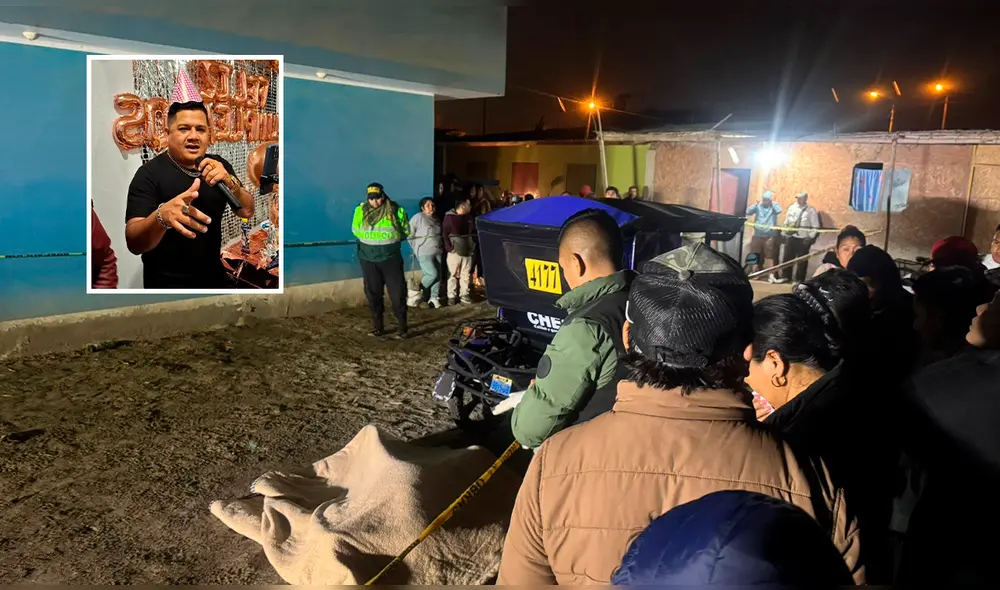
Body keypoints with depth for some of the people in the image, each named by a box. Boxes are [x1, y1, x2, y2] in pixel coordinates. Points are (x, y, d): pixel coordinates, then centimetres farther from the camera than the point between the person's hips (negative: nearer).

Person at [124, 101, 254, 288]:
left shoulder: (218, 165, 2)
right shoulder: (150, 173, -14)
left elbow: (247, 212, -5)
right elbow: (134, 243, -23)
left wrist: (228, 180, -24)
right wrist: (162, 215, -44)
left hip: (216, 278, 5)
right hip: (167, 284, -5)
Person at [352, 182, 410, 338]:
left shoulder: (396, 210, -4)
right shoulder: (361, 210, 0)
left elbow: (405, 231, 5)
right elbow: (356, 230, 5)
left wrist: (390, 239, -3)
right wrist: (371, 241, -4)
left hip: (391, 258, -2)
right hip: (369, 259, 2)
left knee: (397, 293, -2)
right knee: (373, 293, 8)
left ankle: (402, 327, 8)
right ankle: (377, 326, 19)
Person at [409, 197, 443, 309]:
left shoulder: (436, 219, 14)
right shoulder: (418, 217, -8)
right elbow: (409, 234, -8)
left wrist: (442, 246, 11)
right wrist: (417, 248, -4)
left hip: (437, 252, 7)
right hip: (424, 253, -7)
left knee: (438, 275, 3)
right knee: (433, 274, -15)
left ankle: (434, 298, 12)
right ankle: (421, 289, 11)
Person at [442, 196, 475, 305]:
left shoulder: (469, 217, 8)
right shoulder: (449, 217, -8)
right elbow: (444, 234, -10)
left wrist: (473, 246, 7)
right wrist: (449, 248, -16)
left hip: (467, 251, 5)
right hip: (455, 251, -5)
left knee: (466, 274, 9)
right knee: (453, 274, 1)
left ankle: (465, 295, 19)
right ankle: (451, 296, 8)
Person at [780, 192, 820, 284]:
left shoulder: (811, 210, -8)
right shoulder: (792, 207, 6)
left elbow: (815, 226, -8)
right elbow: (786, 222, 15)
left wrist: (810, 237, -12)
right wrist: (785, 233, 10)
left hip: (803, 239, -4)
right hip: (791, 237, 4)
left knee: (802, 260, 4)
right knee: (787, 258, 9)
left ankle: (799, 279, 13)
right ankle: (785, 276, 22)